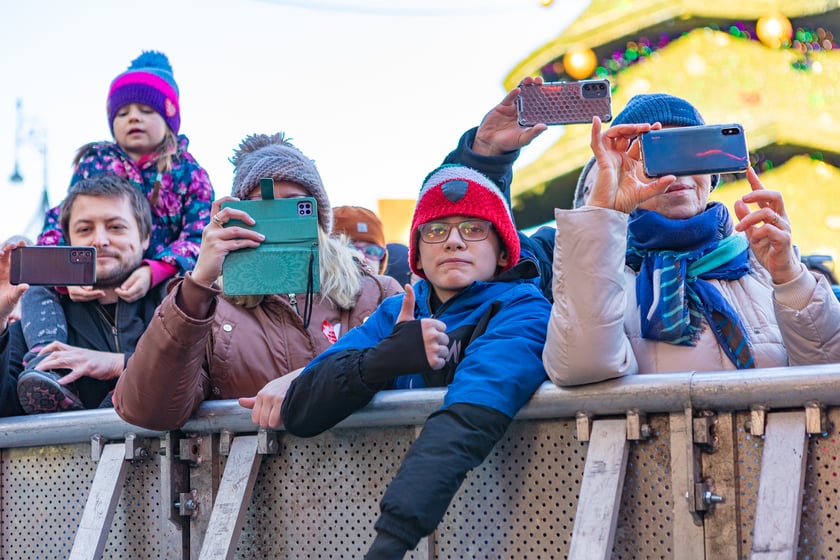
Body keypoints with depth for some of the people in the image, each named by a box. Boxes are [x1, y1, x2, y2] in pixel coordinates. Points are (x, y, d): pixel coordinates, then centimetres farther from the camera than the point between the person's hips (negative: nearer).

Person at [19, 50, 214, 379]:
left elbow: (198, 238, -5)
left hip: (160, 286, -3)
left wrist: (152, 274, -26)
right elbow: (60, 223, 4)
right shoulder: (94, 163, 13)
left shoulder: (189, 173, 7)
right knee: (37, 290, -21)